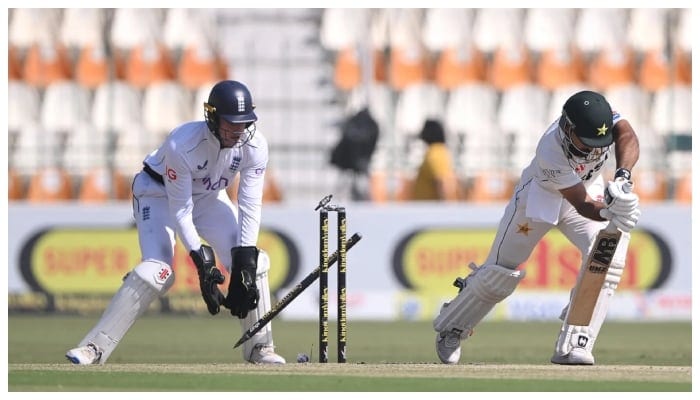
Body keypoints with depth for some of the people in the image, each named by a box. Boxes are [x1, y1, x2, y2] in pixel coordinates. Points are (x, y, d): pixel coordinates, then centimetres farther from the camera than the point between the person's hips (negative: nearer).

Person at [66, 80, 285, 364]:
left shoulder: (254, 145, -24)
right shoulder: (182, 145, -36)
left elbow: (250, 205, -21)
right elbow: (180, 210, -29)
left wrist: (244, 259, -28)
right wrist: (201, 259, -33)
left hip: (209, 197, 5)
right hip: (160, 192, -5)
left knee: (254, 263, -11)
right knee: (157, 271, -24)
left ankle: (260, 348, 5)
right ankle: (94, 348, -21)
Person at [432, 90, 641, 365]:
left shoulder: (601, 117, -30)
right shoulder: (550, 153, -40)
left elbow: (627, 137, -44)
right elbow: (581, 204, -40)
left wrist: (623, 176, -62)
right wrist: (609, 212, -61)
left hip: (588, 187, 4)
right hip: (540, 196, -4)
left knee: (608, 257, -20)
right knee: (500, 273, 3)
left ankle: (572, 349, -16)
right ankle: (451, 329, 31)